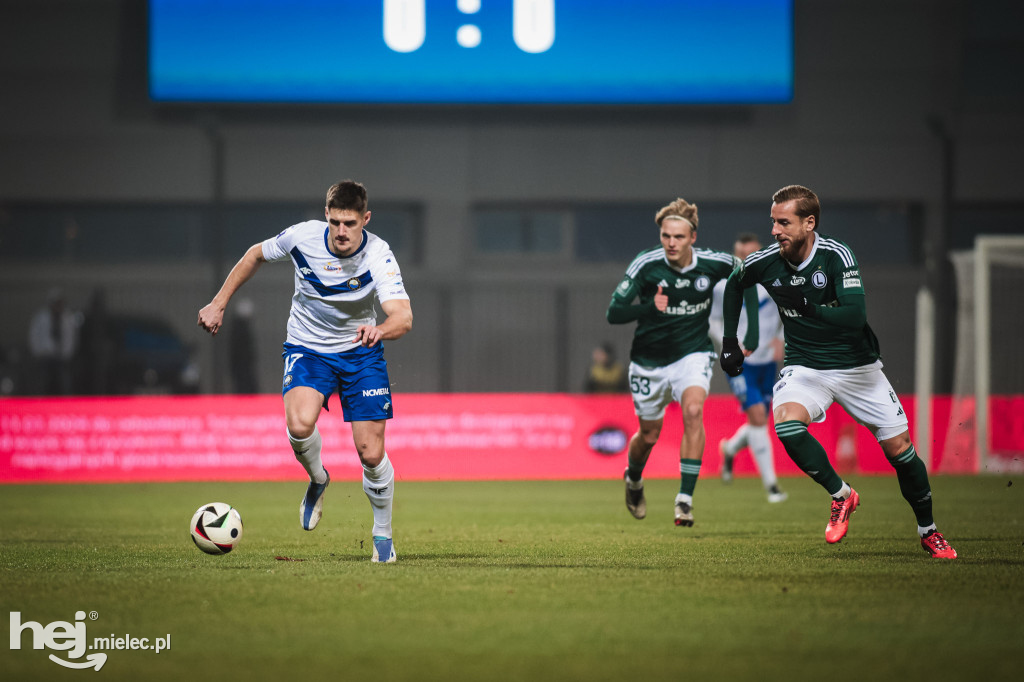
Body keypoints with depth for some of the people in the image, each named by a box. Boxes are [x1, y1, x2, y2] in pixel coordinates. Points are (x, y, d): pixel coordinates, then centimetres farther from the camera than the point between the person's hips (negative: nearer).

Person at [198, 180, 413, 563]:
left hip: (360, 352, 0)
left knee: (371, 453, -5)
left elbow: (404, 318, -35)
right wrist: (218, 304, 5)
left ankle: (382, 535, 21)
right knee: (299, 426, -29)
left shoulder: (378, 256, -23)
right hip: (307, 348, 0)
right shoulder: (303, 237, -18)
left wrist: (380, 329, -58)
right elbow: (256, 255, 4)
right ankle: (317, 480, 5)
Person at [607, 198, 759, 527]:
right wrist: (648, 308, -42)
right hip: (649, 360, 0)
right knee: (649, 435, 12)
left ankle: (685, 499, -24)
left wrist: (752, 330, 0)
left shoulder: (713, 263, -16)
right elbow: (613, 313, -23)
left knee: (693, 410, -27)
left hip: (693, 354, 0)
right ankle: (634, 480, 47)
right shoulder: (646, 265, -21)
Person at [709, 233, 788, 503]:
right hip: (739, 362, -3)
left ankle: (730, 449, 45)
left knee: (759, 424, 10)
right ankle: (770, 483, -14)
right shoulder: (723, 287, -5)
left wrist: (780, 339, -7)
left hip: (767, 362, 3)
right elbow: (713, 321, 5)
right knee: (757, 415, -18)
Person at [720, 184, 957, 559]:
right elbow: (733, 285, 15)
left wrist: (809, 309, -42)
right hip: (804, 367, 2)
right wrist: (729, 341, 12)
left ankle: (928, 530, 22)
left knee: (899, 449, -2)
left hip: (857, 366, -2)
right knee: (786, 421, -29)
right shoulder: (765, 262, -9)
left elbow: (856, 315, -30)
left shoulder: (837, 255, -20)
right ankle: (841, 495, -8)